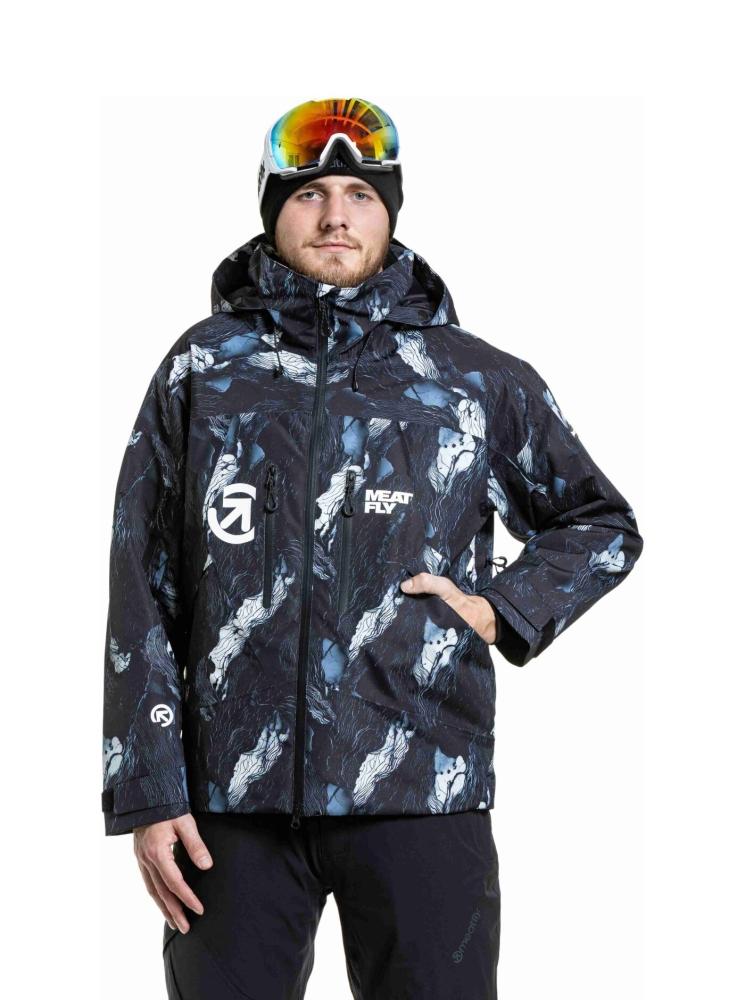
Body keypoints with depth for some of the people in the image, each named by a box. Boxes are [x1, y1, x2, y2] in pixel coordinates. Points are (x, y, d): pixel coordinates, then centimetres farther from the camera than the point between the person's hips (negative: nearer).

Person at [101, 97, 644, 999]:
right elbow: (142, 591, 7)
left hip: (422, 790, 0)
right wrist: (148, 793, 1)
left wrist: (503, 612, 1)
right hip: (234, 797, 1)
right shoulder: (205, 367, 8)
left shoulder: (478, 379, 8)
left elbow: (603, 524, 20)